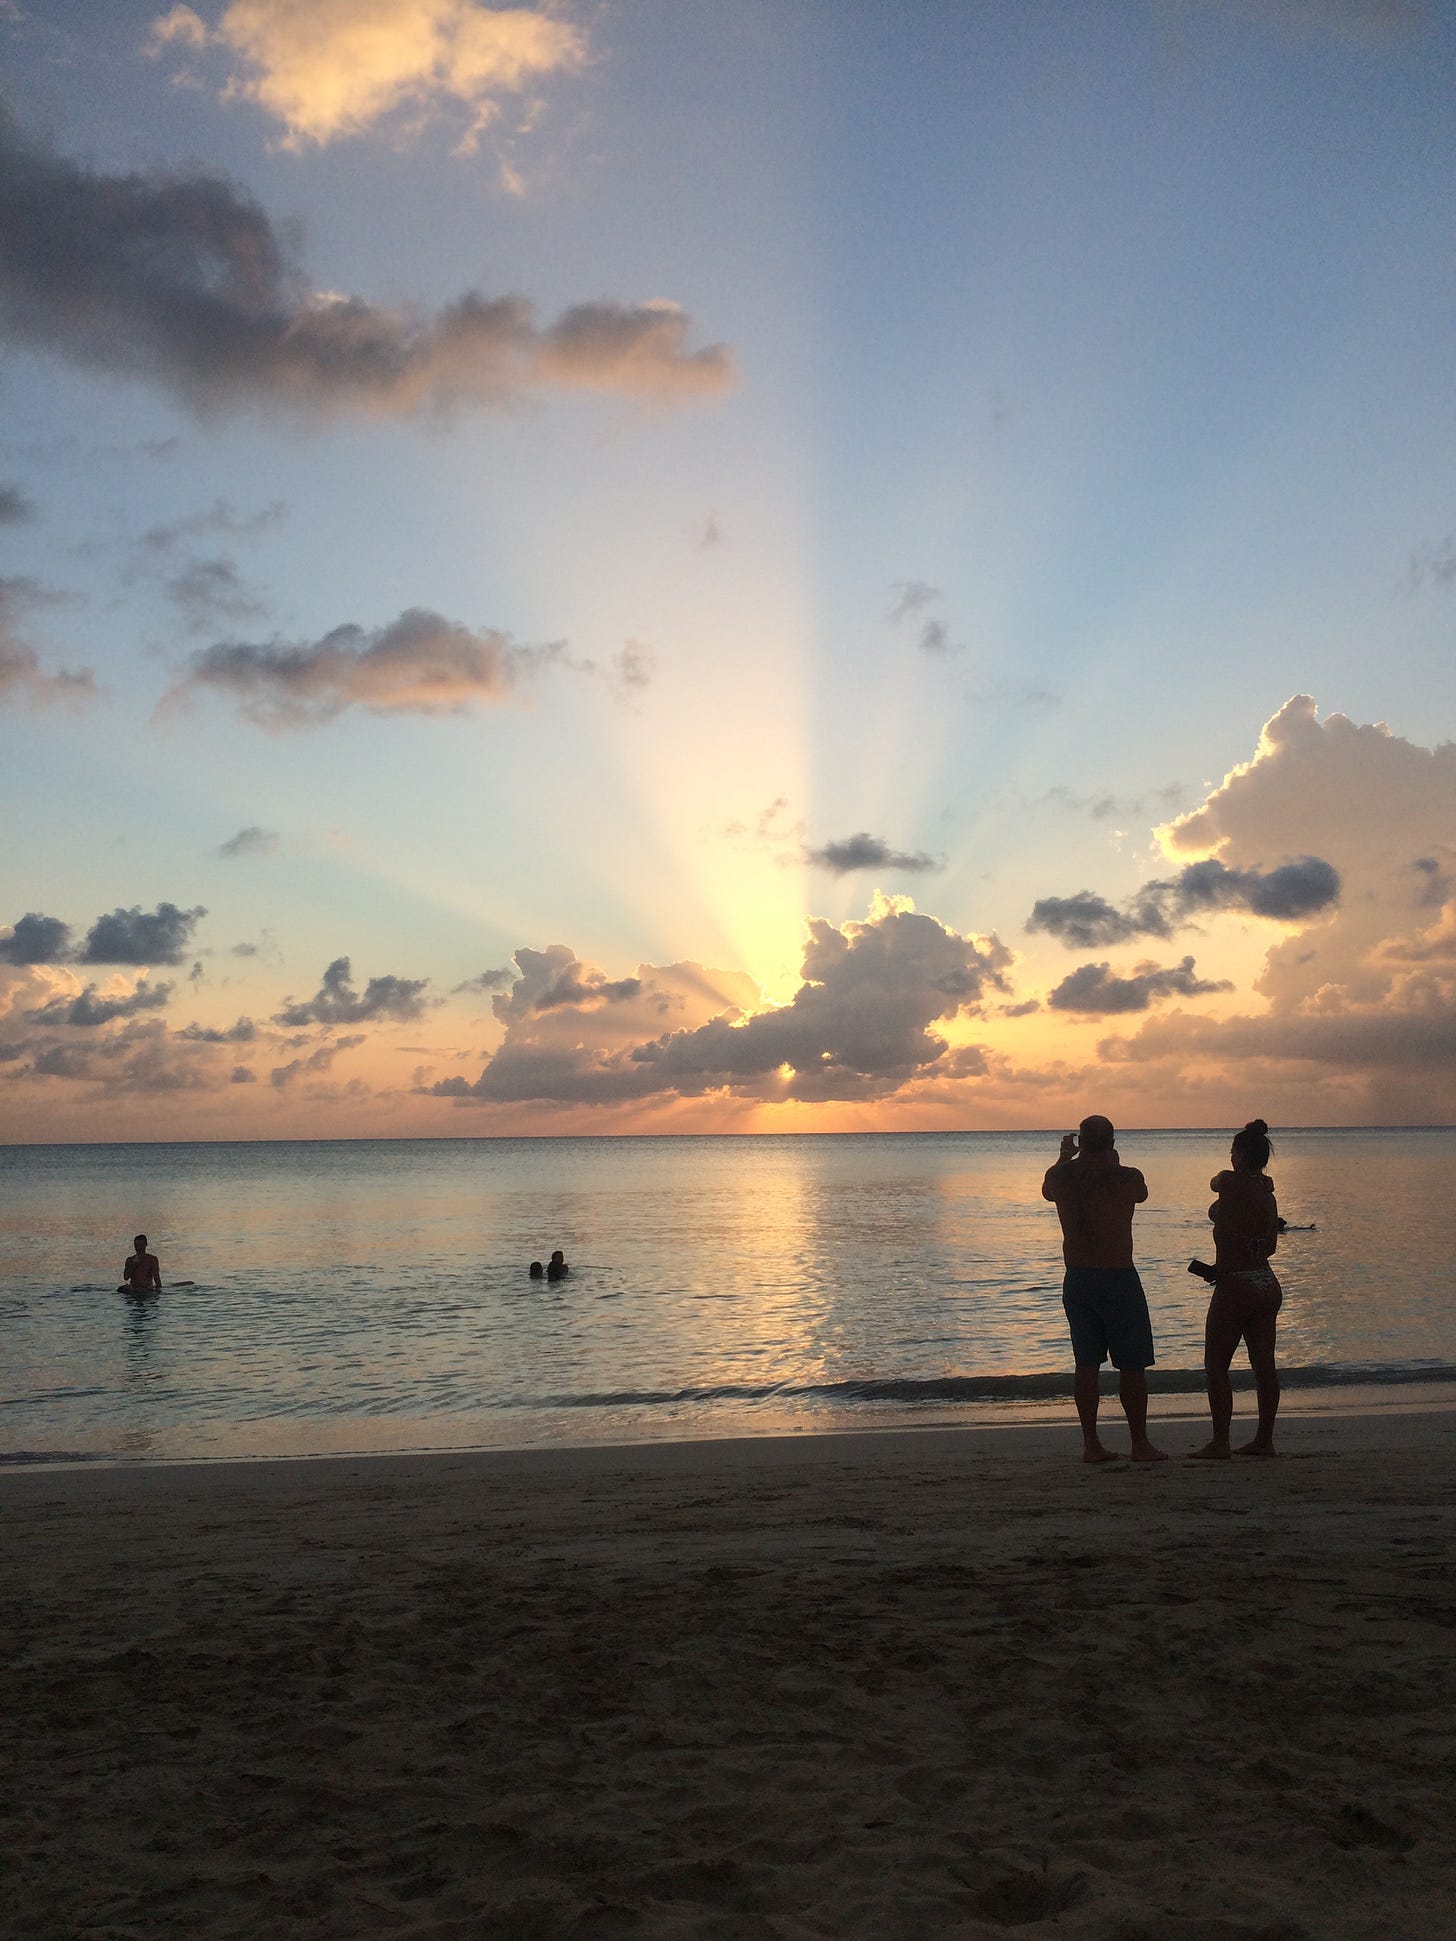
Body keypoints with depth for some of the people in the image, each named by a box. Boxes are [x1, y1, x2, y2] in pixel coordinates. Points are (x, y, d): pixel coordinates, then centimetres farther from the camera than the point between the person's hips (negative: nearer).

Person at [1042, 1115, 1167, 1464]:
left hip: (1076, 1279, 4)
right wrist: (1113, 1162, 24)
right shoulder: (1128, 1178, -12)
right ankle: (1140, 1444, 8)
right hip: (1119, 1278, -4)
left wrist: (1065, 1155, 36)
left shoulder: (1061, 1177, -2)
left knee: (1086, 1363, 9)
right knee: (1131, 1365, 4)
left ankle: (1091, 1444, 11)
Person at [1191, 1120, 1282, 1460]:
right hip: (1268, 1285, 7)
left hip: (1234, 1287, -7)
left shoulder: (1231, 1184, -15)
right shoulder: (1267, 1193, 6)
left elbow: (1214, 1182, 10)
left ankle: (1220, 1442, 2)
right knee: (1264, 1365, 11)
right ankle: (1264, 1440, 17)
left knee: (1216, 1365, 2)